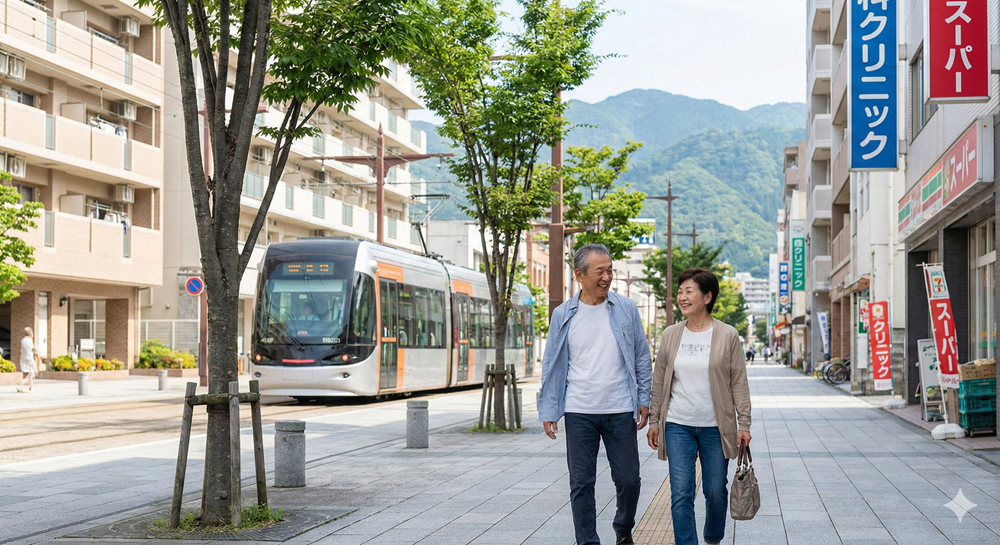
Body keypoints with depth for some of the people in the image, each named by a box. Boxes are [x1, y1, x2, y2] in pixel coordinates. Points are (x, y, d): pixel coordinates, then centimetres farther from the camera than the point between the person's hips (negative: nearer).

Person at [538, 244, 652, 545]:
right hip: (579, 413, 0)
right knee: (581, 483, 3)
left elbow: (642, 359, 8)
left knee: (628, 479, 4)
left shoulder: (626, 309, 2)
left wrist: (644, 400, 4)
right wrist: (548, 411, 3)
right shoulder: (563, 315, 3)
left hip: (621, 411, 0)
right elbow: (552, 365, 7)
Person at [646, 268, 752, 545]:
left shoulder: (727, 335, -2)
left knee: (716, 491, 9)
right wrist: (654, 421, 8)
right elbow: (659, 382, 10)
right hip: (678, 426, 1)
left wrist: (744, 424, -3)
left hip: (715, 427, -1)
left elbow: (739, 383, 0)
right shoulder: (670, 335, 5)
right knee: (681, 494, -5)